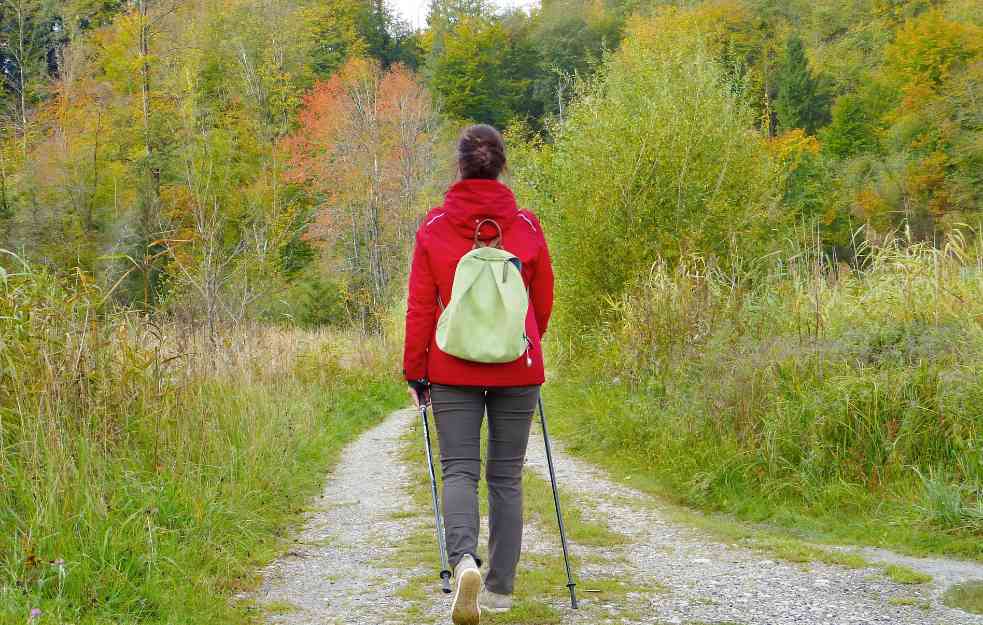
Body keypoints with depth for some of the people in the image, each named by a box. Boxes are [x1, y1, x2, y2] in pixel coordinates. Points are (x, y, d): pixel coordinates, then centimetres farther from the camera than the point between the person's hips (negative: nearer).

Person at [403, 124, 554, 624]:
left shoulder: (434, 227, -2)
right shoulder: (527, 226, 1)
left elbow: (420, 306, -2)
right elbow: (543, 301, 10)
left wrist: (415, 370, 6)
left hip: (453, 368, -1)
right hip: (518, 369, 1)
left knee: (459, 469, 0)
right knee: (506, 475, 9)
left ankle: (464, 559, -26)